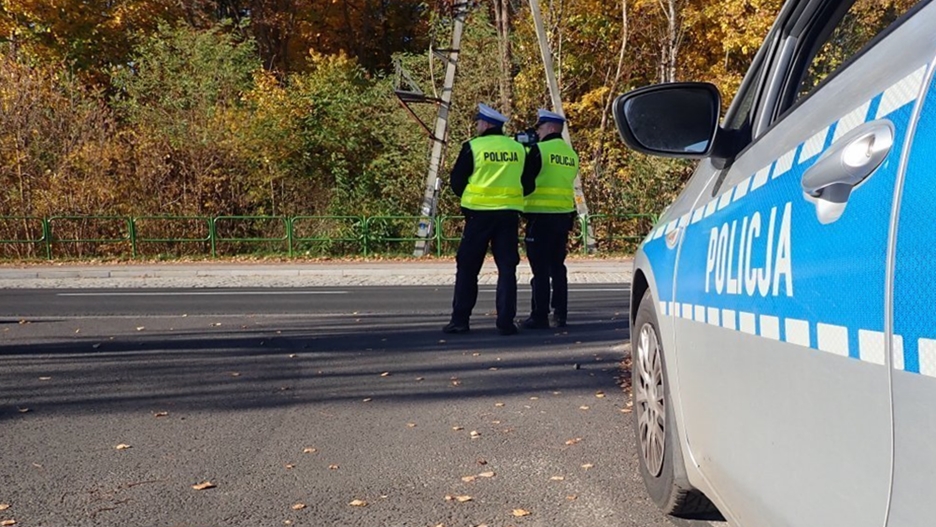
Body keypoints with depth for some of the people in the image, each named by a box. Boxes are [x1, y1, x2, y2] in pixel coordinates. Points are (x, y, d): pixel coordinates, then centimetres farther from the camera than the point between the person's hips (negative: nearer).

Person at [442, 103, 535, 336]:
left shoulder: (473, 147, -5)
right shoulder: (519, 149, 7)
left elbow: (457, 181, 1)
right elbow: (528, 185, 11)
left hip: (479, 213, -3)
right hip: (509, 213, 3)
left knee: (467, 267, 6)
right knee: (507, 268, 7)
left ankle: (460, 320, 7)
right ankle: (506, 321, 3)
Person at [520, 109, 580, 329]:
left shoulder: (539, 149, -10)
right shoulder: (571, 154, 13)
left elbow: (524, 177, -7)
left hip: (541, 215, -7)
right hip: (564, 214, 7)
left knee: (540, 269, -3)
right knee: (557, 266, 14)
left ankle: (539, 316, -1)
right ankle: (560, 314, 16)